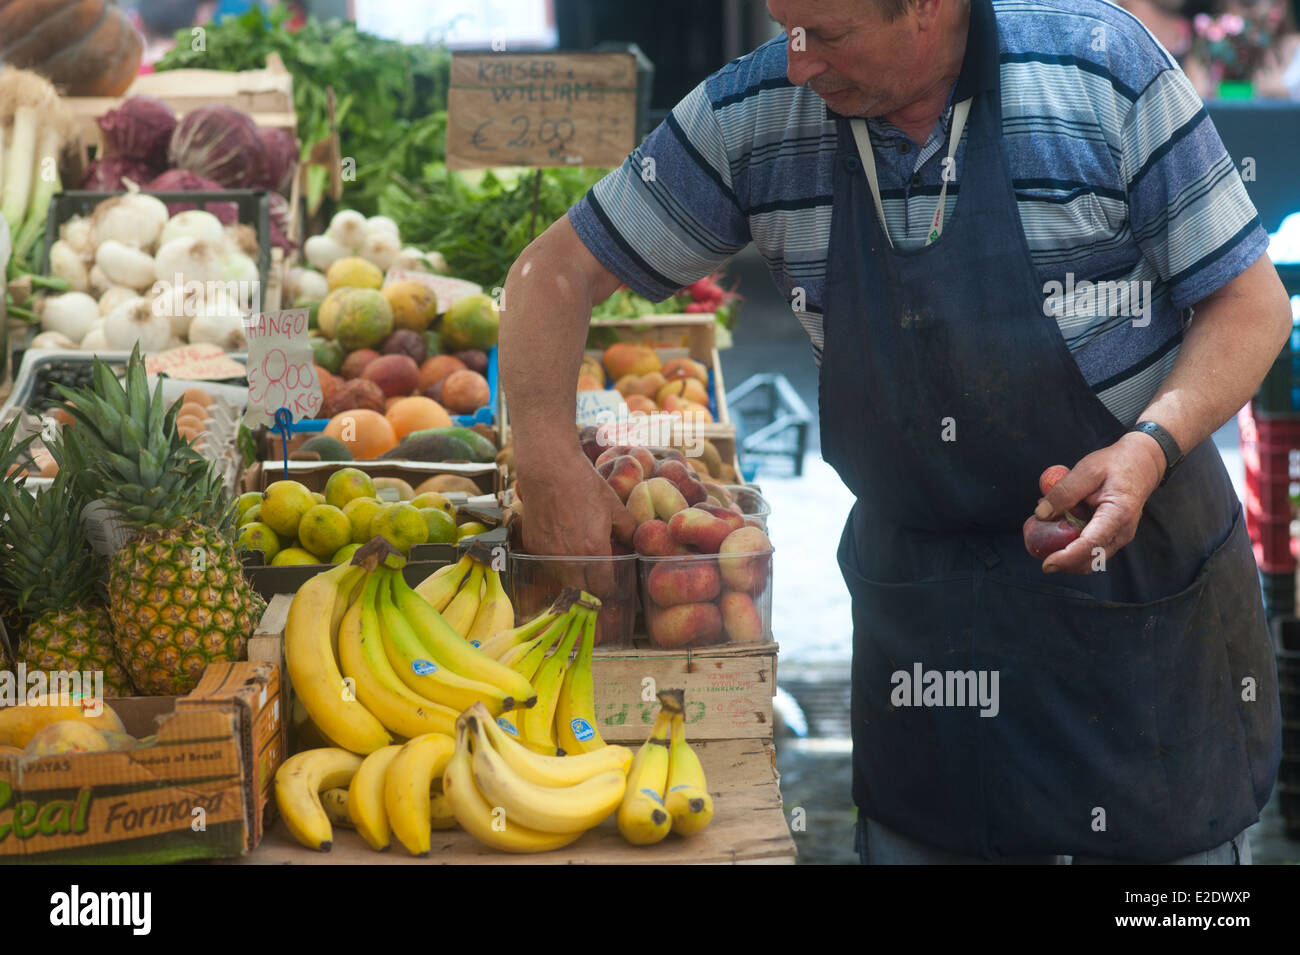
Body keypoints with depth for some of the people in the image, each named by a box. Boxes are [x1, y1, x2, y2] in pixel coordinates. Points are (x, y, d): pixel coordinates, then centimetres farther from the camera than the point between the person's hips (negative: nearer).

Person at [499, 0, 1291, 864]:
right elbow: (559, 269, 2)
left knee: (1170, 839, 6)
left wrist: (1153, 446, -26)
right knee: (919, 833, 7)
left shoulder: (1107, 73, -14)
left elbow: (1250, 300, -8)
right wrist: (549, 458, -11)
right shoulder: (754, 118, -7)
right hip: (919, 591, 2)